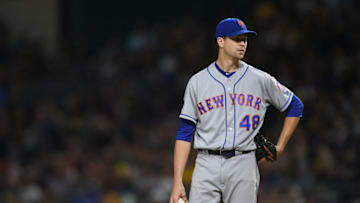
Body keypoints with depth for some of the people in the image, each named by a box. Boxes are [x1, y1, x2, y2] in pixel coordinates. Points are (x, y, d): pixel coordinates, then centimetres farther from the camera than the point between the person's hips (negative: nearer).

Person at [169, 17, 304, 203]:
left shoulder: (260, 80, 7)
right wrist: (178, 181, -4)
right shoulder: (197, 82, 6)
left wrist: (279, 147, 11)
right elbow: (184, 133, 4)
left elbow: (295, 106, 20)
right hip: (207, 165, 0)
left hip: (244, 167, 0)